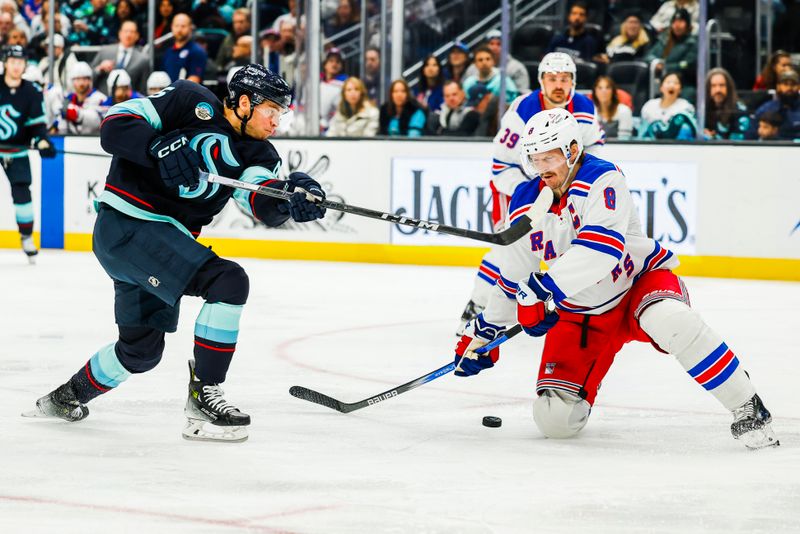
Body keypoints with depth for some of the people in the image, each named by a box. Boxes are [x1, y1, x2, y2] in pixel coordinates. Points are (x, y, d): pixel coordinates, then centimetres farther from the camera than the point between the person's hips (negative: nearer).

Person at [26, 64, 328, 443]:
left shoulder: (256, 152, 8)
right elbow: (114, 127, -14)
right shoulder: (192, 103, -8)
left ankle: (65, 398, 44)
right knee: (229, 281, -22)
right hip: (126, 224, -9)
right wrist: (162, 148, -30)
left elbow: (265, 206, -12)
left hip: (167, 239, 9)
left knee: (143, 349, 21)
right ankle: (203, 394, -16)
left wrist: (291, 196, -33)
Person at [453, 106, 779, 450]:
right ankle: (577, 391, 33)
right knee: (555, 420, -7)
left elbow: (603, 247, -37)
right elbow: (513, 276, 10)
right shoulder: (526, 205, -4)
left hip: (642, 281, -5)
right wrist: (483, 331, 16)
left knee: (669, 319, -41)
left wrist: (544, 287, -42)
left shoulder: (601, 179, -22)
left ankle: (746, 409, -29)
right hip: (580, 312, 5)